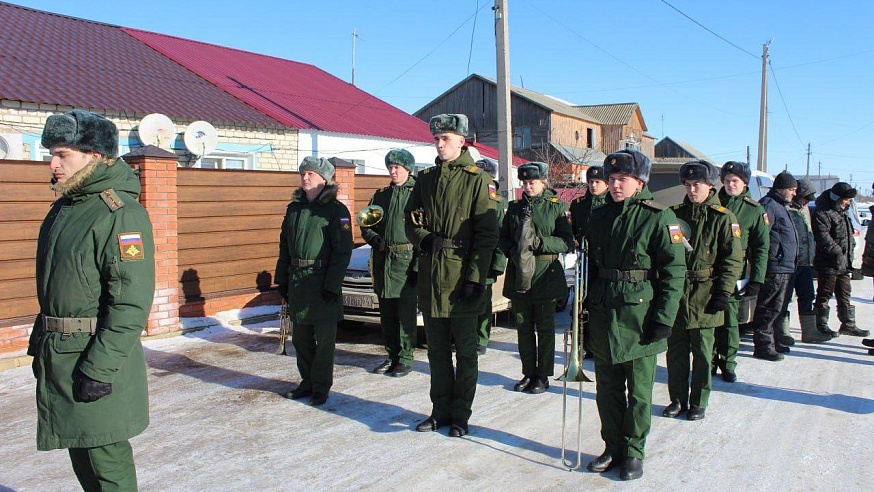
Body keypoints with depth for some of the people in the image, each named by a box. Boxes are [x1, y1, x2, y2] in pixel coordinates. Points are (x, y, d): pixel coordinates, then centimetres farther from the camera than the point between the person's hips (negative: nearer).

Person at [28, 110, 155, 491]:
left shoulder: (121, 214, -17)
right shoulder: (64, 208, 12)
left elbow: (132, 302, -22)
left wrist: (99, 369, -23)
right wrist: (41, 346, 19)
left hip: (98, 359, -9)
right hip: (60, 359, 9)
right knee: (81, 457, 20)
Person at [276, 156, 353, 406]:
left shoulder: (336, 210, -8)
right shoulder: (294, 208, 12)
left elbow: (343, 250, -11)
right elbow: (285, 245, 18)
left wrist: (332, 285, -16)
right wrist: (282, 279, 13)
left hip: (322, 280, -6)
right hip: (297, 280, 6)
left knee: (324, 338, 2)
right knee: (300, 336, 13)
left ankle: (321, 386, 15)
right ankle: (307, 382, 28)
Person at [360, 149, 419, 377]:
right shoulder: (380, 195, 14)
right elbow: (366, 226, 18)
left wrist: (417, 265, -13)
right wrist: (375, 239, -4)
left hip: (406, 260, -5)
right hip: (382, 261, 5)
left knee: (406, 314, 0)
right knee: (387, 313, 11)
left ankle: (406, 359, 10)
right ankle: (392, 356, 23)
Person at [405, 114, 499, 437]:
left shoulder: (478, 179, -5)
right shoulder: (425, 179, 11)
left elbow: (486, 234, -10)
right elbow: (411, 220, 14)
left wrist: (475, 277, -17)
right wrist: (424, 239, -9)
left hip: (462, 275, -5)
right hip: (430, 275, 5)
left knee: (465, 351, 7)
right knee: (437, 348, 13)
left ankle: (460, 415, 19)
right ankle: (441, 410, 26)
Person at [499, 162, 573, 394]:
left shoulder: (557, 207, -2)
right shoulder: (515, 207, 10)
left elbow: (567, 241, -8)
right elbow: (502, 237, 11)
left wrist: (540, 242, -21)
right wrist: (512, 251, -9)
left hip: (545, 275, -4)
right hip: (518, 274, 4)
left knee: (545, 327, 5)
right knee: (523, 327, 10)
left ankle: (543, 375, 16)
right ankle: (528, 373, 23)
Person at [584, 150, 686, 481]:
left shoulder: (658, 217, -8)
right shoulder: (599, 215, 9)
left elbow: (674, 271, -11)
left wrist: (664, 319, -15)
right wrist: (584, 304, 12)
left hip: (639, 317, -5)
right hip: (603, 315, 5)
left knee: (639, 390, 7)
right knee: (607, 388, 13)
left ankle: (633, 452, 22)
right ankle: (613, 447, 28)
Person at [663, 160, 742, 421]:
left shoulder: (723, 217, -3)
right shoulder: (675, 214, 8)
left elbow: (733, 260, -5)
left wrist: (723, 294, -11)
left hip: (704, 296, -3)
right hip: (674, 293, 4)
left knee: (702, 352, 7)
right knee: (676, 349, 10)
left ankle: (698, 402, 20)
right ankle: (678, 399, 23)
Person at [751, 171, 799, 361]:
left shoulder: (779, 206, 22)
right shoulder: (769, 205, -12)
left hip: (783, 268, 11)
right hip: (775, 268, -11)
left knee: (774, 307, 16)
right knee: (770, 307, -6)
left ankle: (769, 342, 26)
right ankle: (763, 345, 0)